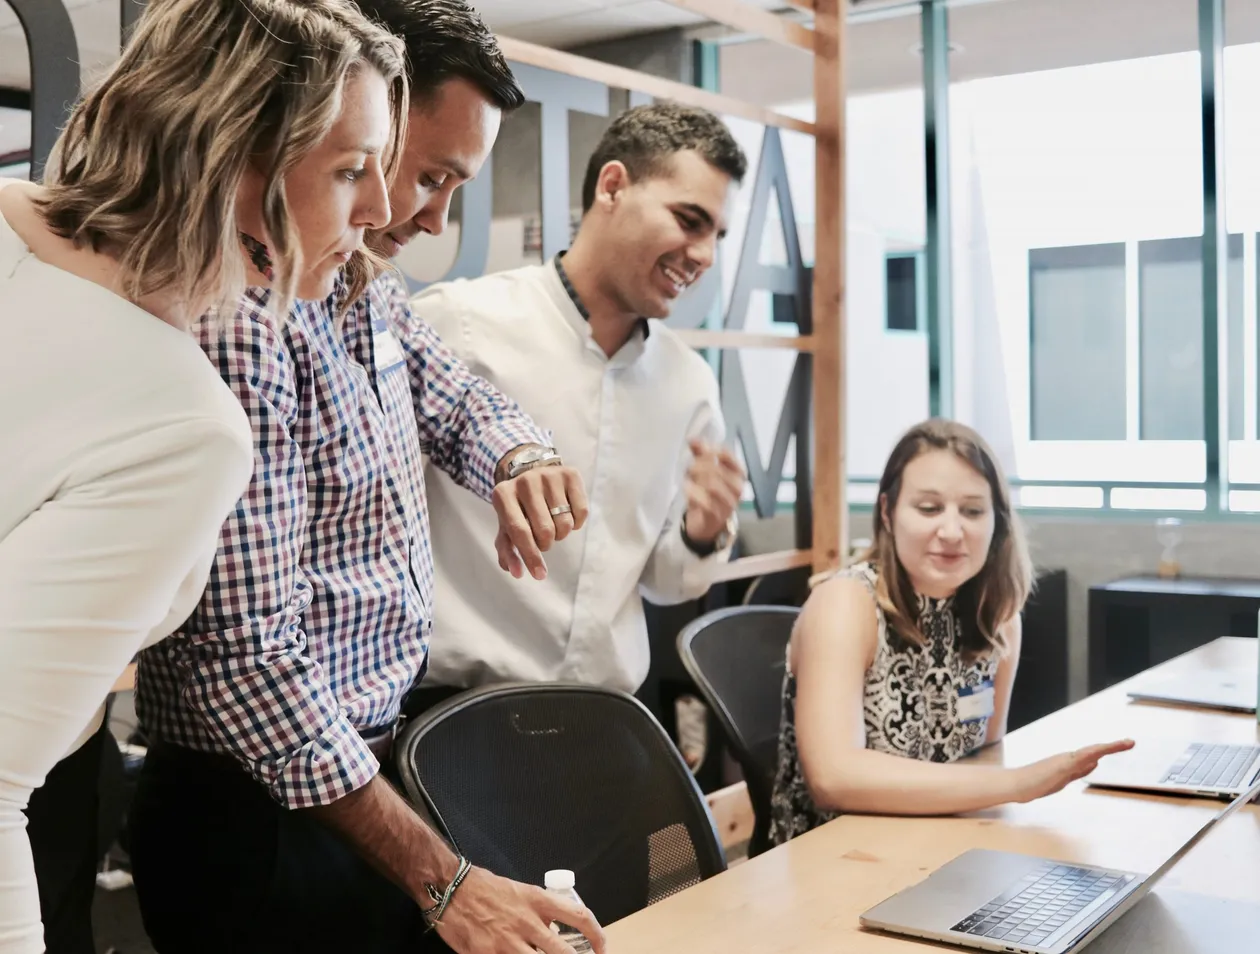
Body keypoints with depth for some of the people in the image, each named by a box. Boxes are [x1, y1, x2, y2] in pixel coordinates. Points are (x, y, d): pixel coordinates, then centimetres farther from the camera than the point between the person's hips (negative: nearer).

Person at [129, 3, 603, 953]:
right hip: (260, 819, -8)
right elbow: (247, 655, -27)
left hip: (372, 770, 8)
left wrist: (523, 462, -7)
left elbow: (464, 401, 18)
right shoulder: (240, 318, -24)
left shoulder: (372, 295, 3)